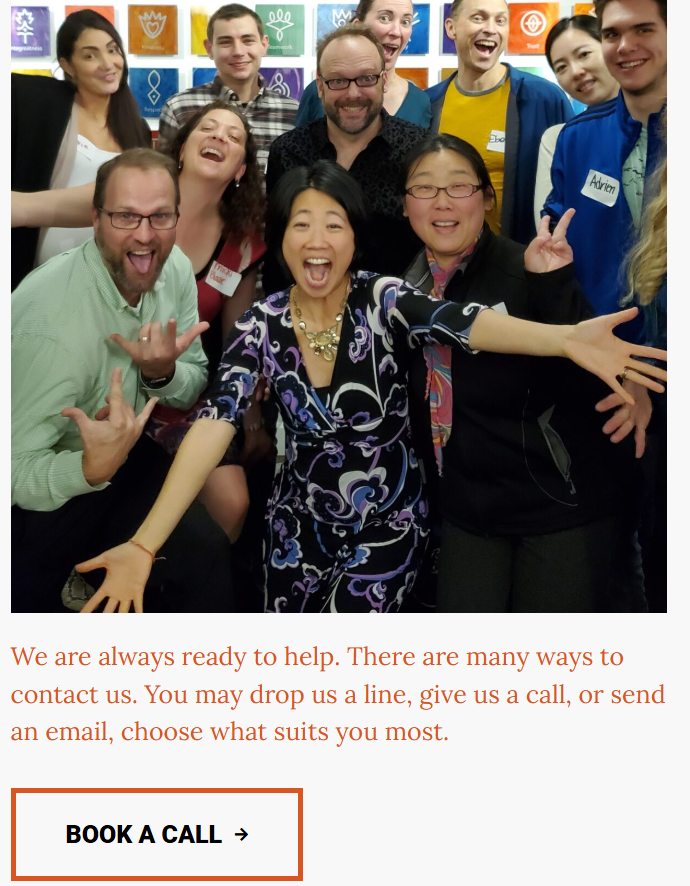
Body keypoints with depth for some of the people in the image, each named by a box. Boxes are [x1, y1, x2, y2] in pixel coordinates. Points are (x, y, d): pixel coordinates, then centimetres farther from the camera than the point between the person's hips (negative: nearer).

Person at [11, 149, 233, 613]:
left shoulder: (176, 269, -11)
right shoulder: (51, 322, -32)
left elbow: (193, 387, 0)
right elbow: (16, 474, -29)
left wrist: (162, 374, -23)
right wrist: (91, 470, -49)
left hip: (121, 453, 5)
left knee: (208, 548, -13)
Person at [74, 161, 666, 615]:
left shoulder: (381, 301, -16)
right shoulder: (262, 324, -11)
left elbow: (459, 322, -36)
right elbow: (214, 425, -22)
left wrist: (565, 338, -57)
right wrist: (143, 546, -35)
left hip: (388, 525, -2)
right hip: (299, 523, 3)